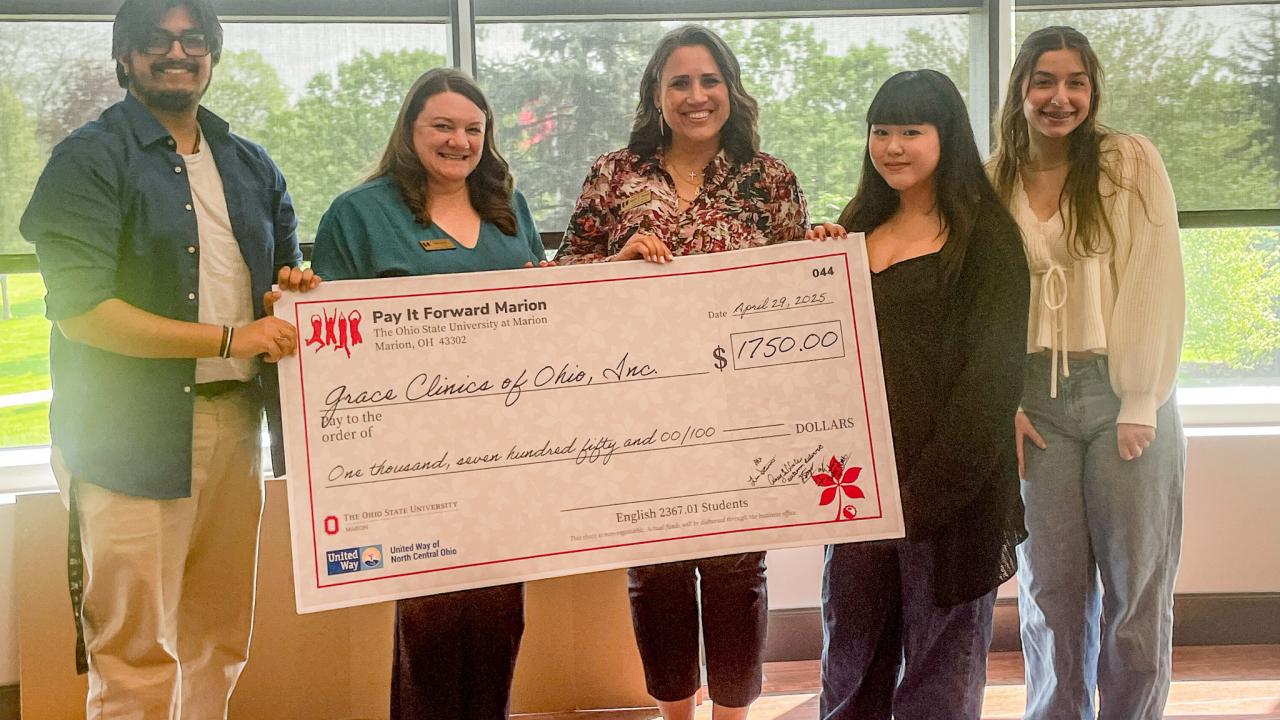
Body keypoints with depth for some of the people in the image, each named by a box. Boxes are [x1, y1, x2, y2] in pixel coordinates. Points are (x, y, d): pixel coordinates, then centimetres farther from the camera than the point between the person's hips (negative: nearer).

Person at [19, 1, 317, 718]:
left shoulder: (251, 166, 16)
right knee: (139, 657, -3)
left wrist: (295, 285, 2)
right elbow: (80, 309, -13)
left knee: (219, 639, 11)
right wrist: (230, 338, -15)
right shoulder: (90, 159, -3)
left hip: (235, 424, 6)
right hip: (133, 436, -6)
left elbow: (286, 270, 28)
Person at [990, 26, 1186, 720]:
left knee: (1136, 583, 4)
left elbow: (1155, 284, -5)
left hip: (1123, 393, -2)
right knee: (1050, 585, 8)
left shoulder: (1131, 161, -1)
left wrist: (1140, 403, -10)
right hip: (1035, 400, 2)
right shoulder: (989, 184, 6)